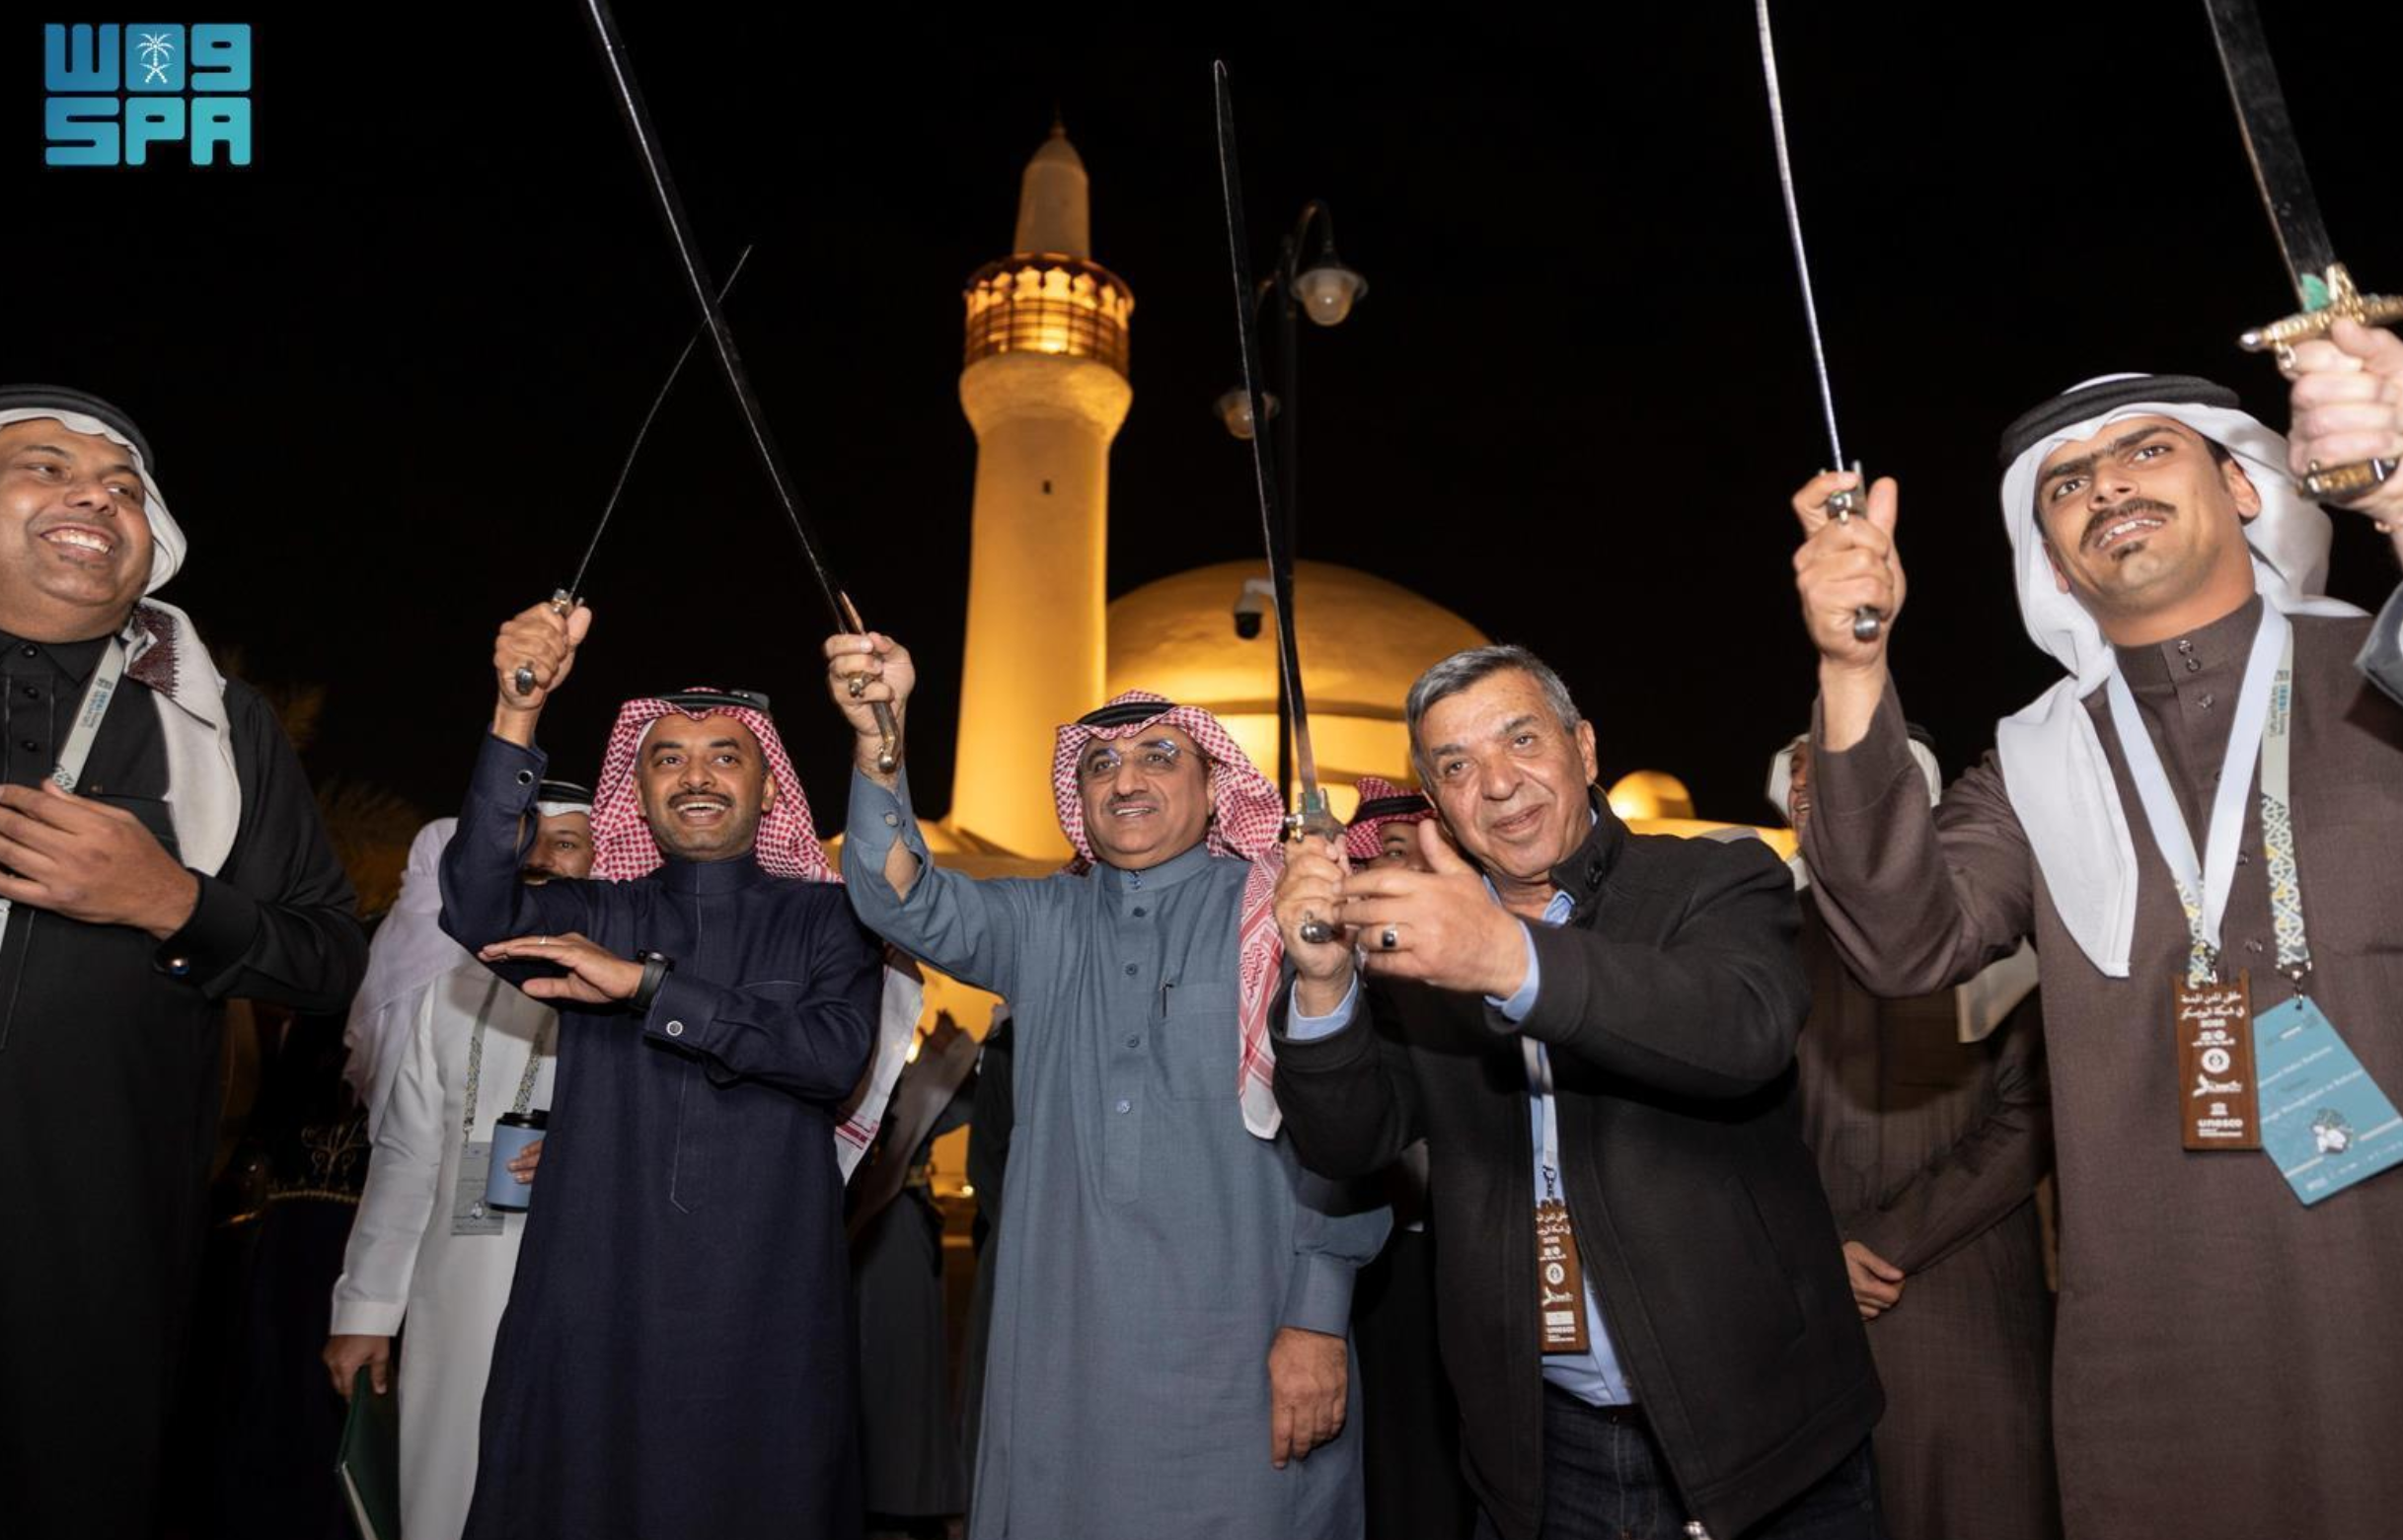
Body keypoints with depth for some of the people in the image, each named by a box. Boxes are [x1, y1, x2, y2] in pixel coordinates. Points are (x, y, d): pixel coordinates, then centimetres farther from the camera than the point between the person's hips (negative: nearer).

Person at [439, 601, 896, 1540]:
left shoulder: (824, 918, 4)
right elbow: (477, 914, -12)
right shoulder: (594, 917, 8)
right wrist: (517, 714, -20)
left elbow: (838, 1054, -13)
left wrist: (650, 985, -15)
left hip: (767, 1320, -1)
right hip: (592, 1311, 1)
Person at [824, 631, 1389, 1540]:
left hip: (1239, 1353, -3)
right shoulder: (1045, 925, 9)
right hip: (1064, 1350, 3)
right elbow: (909, 903, -6)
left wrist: (1318, 1320, -9)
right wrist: (879, 737, -21)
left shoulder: (1277, 920, -2)